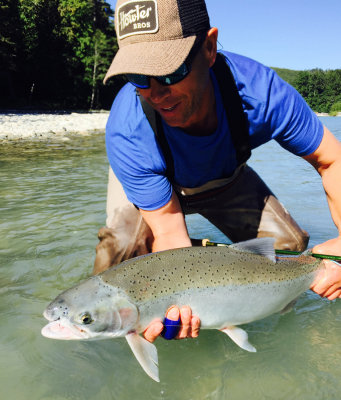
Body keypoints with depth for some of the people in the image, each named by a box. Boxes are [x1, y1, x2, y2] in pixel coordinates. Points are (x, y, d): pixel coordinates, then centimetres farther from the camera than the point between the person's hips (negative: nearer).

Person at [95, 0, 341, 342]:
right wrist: (176, 302, -52)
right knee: (119, 248, -30)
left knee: (289, 245, -9)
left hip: (224, 178, 3)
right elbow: (169, 231, -33)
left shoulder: (259, 90, -37)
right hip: (148, 180, -2)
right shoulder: (126, 134, -41)